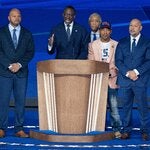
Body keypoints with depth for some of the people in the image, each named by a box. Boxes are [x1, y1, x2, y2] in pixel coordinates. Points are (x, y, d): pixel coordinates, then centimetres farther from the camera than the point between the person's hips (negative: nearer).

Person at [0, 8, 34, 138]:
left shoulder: (27, 34, 11)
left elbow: (30, 52, 5)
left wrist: (19, 64, -8)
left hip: (21, 72, 2)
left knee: (20, 100, 1)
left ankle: (19, 129, 5)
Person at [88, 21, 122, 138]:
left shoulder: (116, 45, 8)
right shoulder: (92, 45, 10)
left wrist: (112, 72, -10)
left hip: (111, 79, -1)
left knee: (113, 106, -5)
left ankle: (116, 129, 1)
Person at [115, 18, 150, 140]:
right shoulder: (122, 43, 13)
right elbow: (118, 61, 6)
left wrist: (136, 71, -13)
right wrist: (127, 73, -9)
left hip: (140, 80, -2)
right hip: (124, 79, 2)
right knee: (126, 106, 5)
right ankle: (126, 131, 11)